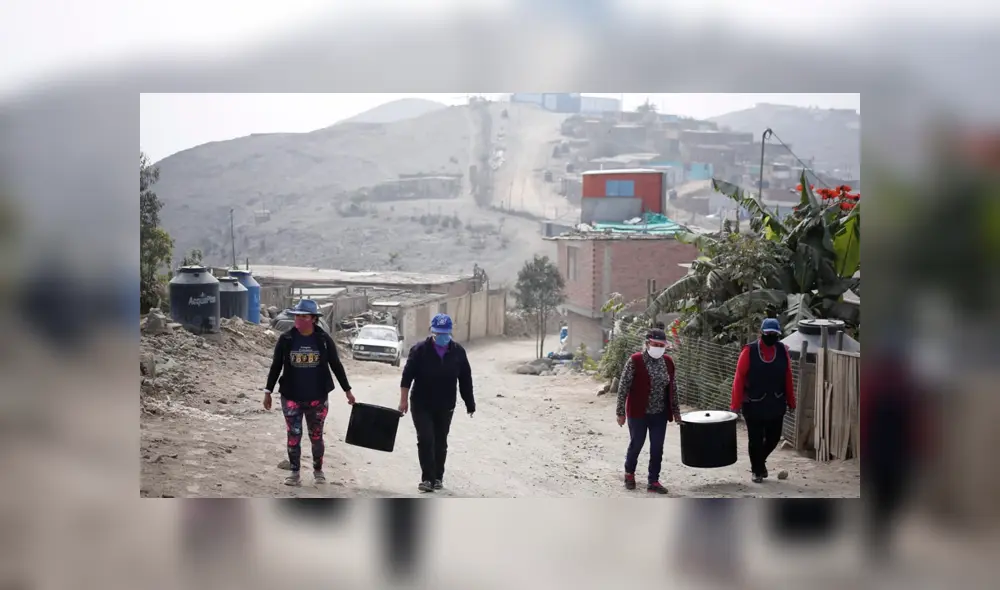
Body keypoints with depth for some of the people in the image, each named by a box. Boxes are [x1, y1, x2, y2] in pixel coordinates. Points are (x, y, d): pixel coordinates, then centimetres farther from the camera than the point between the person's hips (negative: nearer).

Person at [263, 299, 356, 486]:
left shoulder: (323, 339, -4)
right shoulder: (286, 339, -3)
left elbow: (336, 365, 3)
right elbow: (276, 366, 4)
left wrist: (347, 390, 5)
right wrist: (268, 392, 4)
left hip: (318, 398, 0)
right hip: (291, 398, 0)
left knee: (316, 437, 11)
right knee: (294, 436, 3)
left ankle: (318, 470, 27)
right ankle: (294, 472, 15)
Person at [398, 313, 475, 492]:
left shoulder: (458, 351, -2)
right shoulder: (420, 350, -10)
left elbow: (465, 380, 4)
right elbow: (407, 376, -9)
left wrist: (470, 403, 6)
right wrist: (404, 400, -12)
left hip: (445, 406, 3)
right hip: (421, 405, -2)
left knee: (440, 443, 10)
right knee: (426, 440, -11)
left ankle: (438, 477, 22)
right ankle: (427, 478, -7)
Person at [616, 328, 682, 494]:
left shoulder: (668, 362, 2)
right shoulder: (635, 361, -14)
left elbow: (672, 388, 11)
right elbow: (623, 387, -11)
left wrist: (676, 411, 13)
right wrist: (621, 412, -11)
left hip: (660, 414, 4)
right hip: (638, 413, -4)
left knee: (657, 448, 5)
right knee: (636, 444, 10)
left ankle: (653, 481, 15)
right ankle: (629, 473, 34)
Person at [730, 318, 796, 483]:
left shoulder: (783, 351, 0)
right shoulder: (749, 351, -12)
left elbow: (788, 378, 5)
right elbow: (739, 379, -11)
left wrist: (790, 401, 6)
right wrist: (736, 404, -15)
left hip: (776, 405, 4)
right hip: (753, 405, -3)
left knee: (774, 438, 12)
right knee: (755, 440, 5)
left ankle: (760, 461, 39)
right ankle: (757, 470, 24)